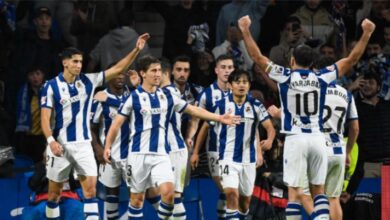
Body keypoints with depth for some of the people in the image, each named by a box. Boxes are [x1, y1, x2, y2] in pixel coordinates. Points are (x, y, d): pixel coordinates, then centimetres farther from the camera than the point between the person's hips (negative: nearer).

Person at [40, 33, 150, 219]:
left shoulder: (88, 81, 1)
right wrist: (51, 140, -26)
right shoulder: (52, 87, -8)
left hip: (83, 144, 2)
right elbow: (45, 117, -11)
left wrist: (136, 49, -10)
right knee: (54, 192, 7)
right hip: (60, 144, -2)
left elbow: (117, 69, 0)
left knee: (90, 188, -8)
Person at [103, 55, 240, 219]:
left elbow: (194, 110, 11)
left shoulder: (166, 97, 8)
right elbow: (117, 123, -2)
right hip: (139, 154, -3)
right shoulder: (134, 97, -4)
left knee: (168, 192, -15)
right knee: (137, 197, 3)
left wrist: (219, 118, 5)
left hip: (160, 155, 3)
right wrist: (107, 146, -11)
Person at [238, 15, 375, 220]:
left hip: (295, 139, -2)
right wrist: (366, 34, 11)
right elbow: (352, 59, 7)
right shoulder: (322, 78, 1)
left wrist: (245, 31, 5)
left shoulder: (285, 77, -4)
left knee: (293, 191, 0)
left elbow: (257, 57, 0)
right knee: (318, 190, 10)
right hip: (317, 139, 2)